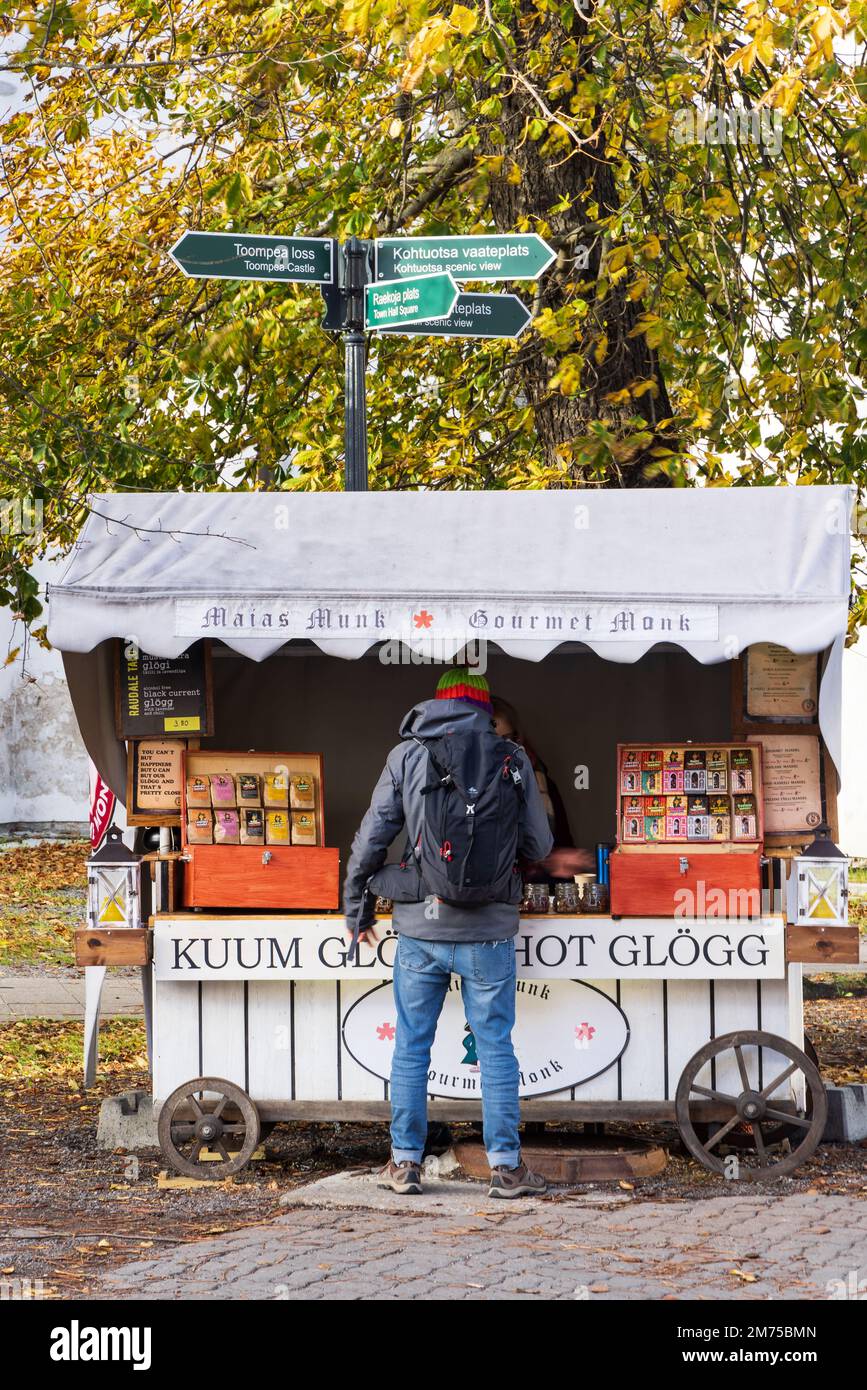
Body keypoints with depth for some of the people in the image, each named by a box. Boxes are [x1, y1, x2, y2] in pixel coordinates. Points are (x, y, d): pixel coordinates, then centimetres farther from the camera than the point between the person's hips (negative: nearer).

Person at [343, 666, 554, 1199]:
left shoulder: (407, 755, 2)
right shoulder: (512, 760, 2)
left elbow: (371, 839, 3)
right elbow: (539, 845, 7)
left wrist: (356, 908, 15)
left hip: (421, 925, 0)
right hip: (489, 931, 0)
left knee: (411, 1047, 10)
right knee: (496, 1047, 6)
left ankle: (405, 1163, 13)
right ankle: (506, 1166, 6)